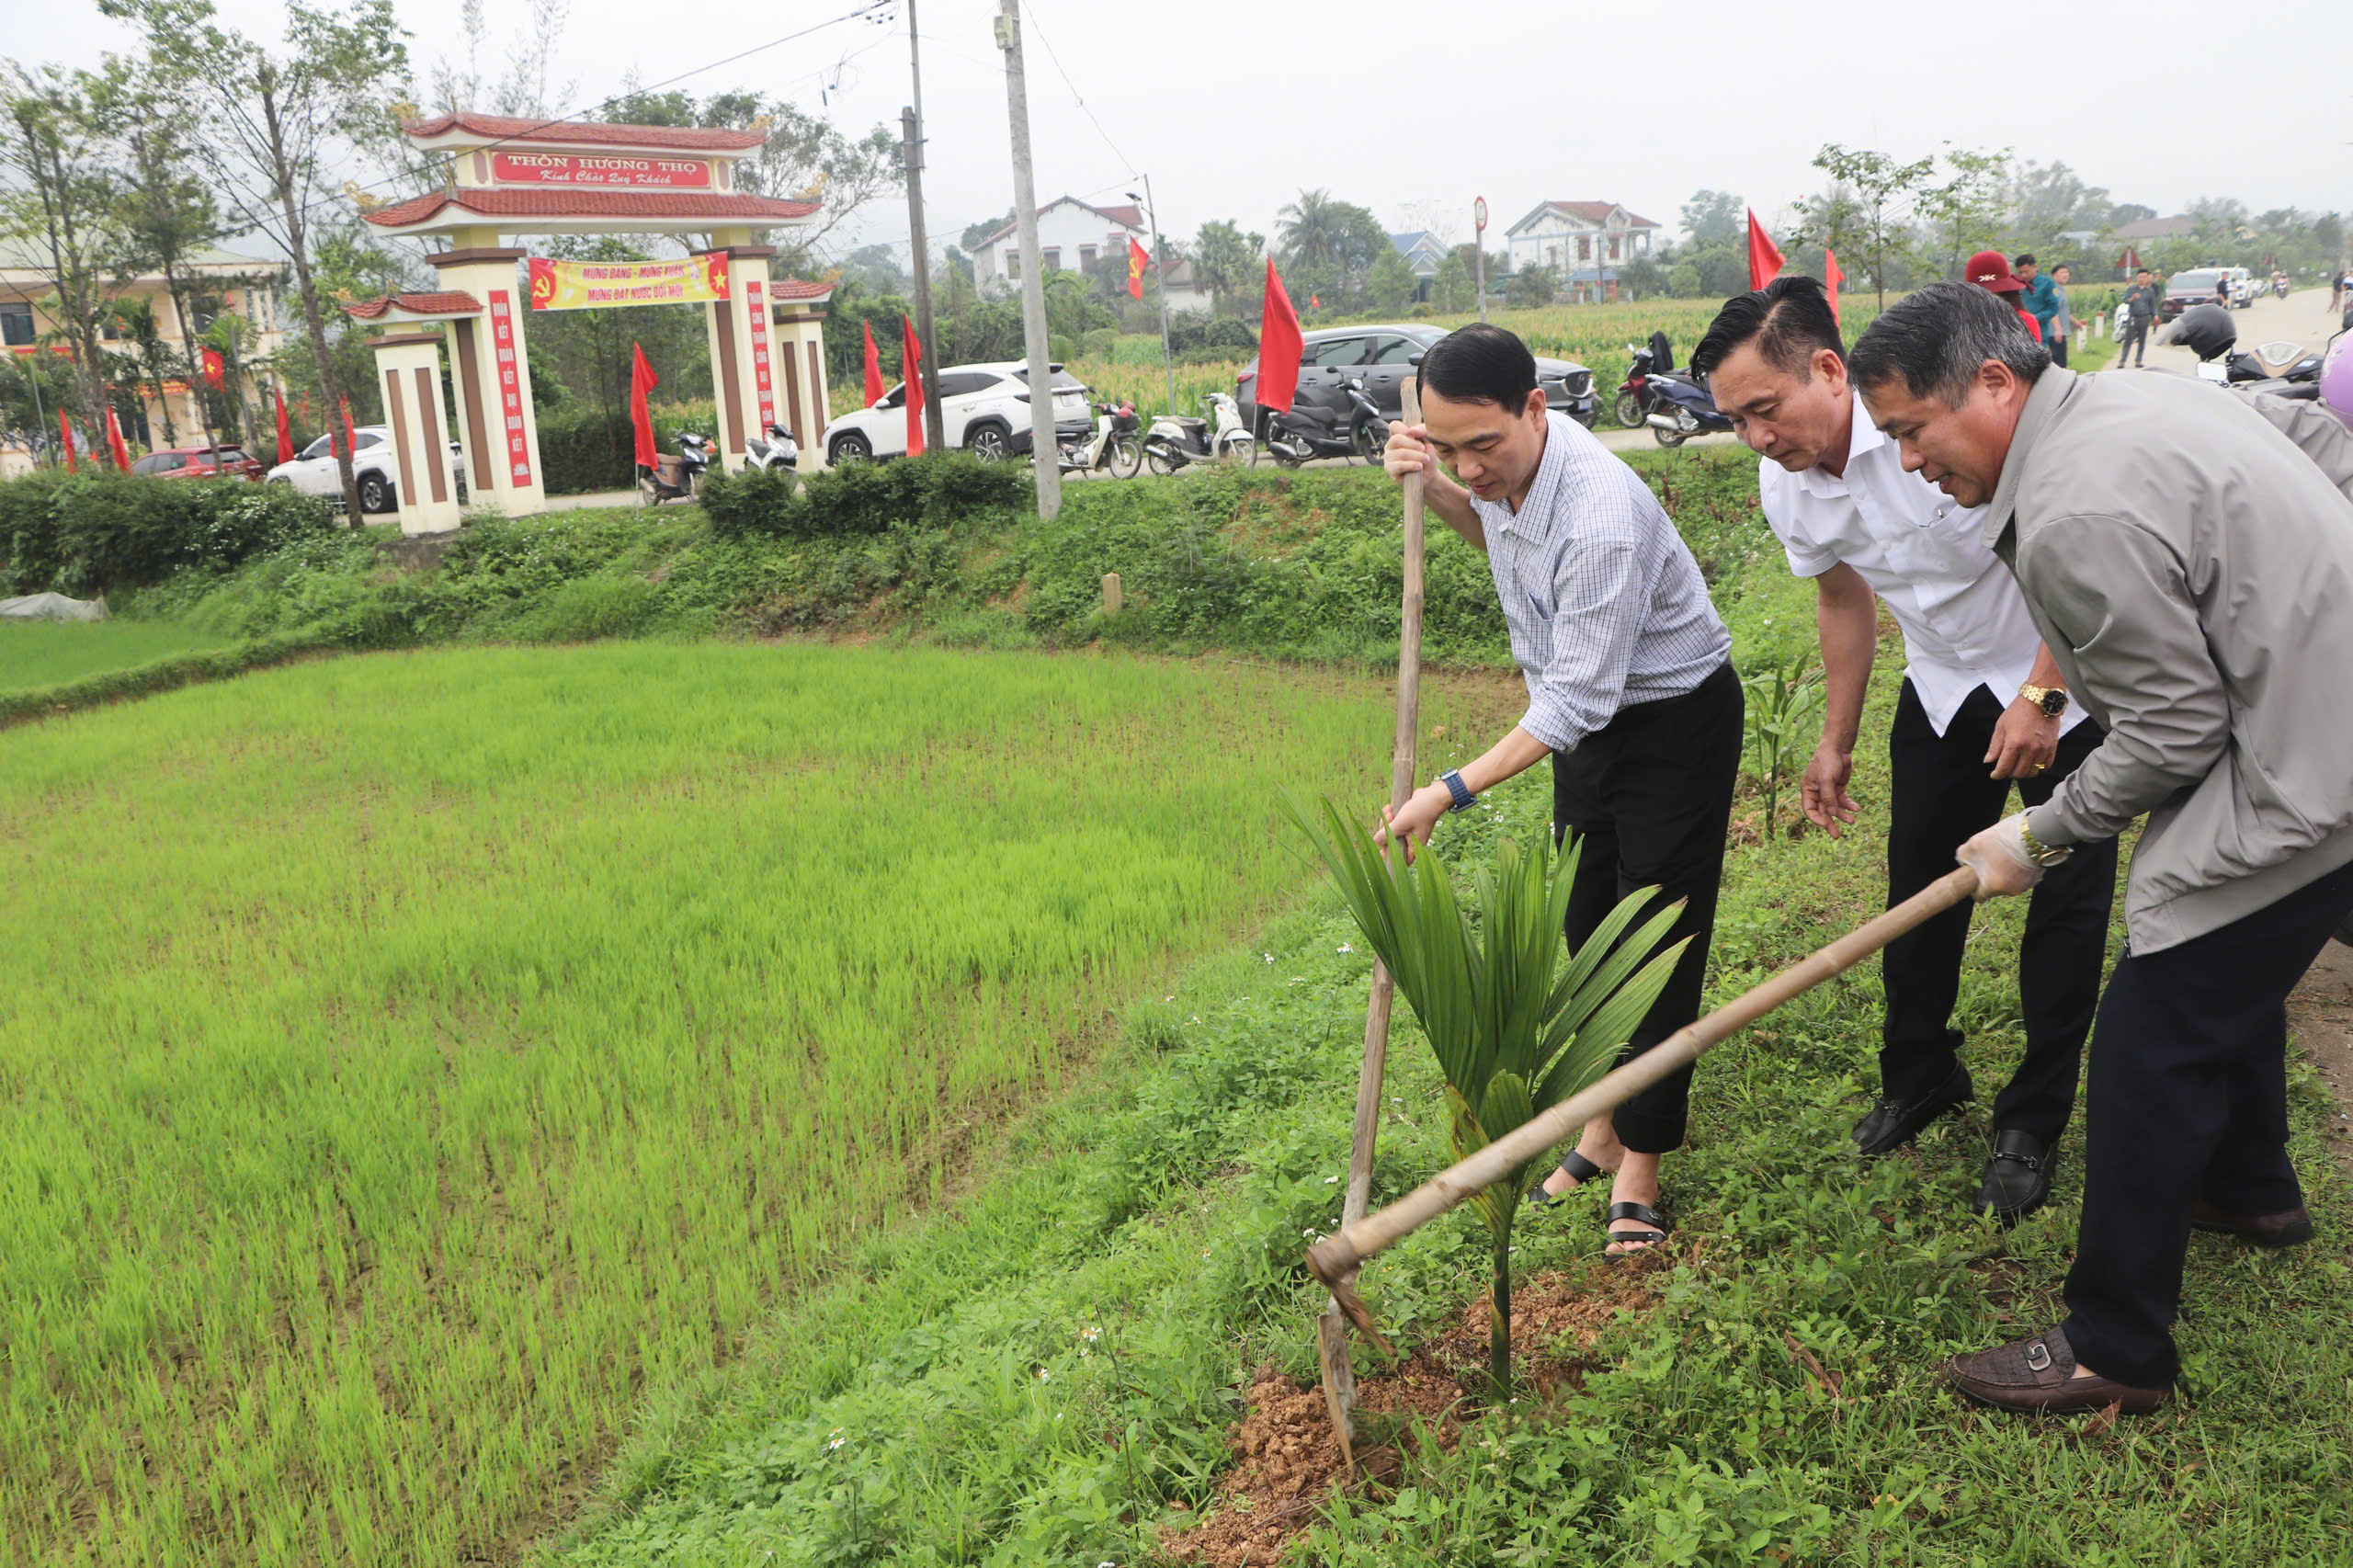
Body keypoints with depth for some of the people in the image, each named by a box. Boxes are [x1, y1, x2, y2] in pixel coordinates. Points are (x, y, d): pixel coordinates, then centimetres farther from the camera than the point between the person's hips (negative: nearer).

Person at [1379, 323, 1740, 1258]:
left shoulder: (1601, 518, -36)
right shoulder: (1506, 459, -9)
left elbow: (1577, 702, -31)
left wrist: (1453, 791, -30)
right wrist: (1432, 490, -4)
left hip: (1674, 720, -8)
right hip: (1587, 716, 9)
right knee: (1587, 929, 14)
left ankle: (1640, 1166, 11)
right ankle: (1600, 1131, 28)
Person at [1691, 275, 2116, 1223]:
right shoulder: (1785, 482, -11)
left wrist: (2041, 696, -25)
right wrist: (1836, 742, 11)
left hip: (2069, 679, -5)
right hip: (1946, 685, 6)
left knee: (2069, 896, -1)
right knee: (1920, 881, 9)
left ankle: (2032, 1126, 15)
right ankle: (1920, 1076, 30)